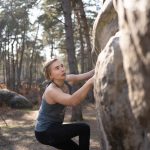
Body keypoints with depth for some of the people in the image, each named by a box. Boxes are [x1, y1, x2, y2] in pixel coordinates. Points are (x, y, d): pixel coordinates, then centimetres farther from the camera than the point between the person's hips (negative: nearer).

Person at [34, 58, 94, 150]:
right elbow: (72, 101, -48)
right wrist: (90, 82, -60)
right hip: (45, 132, -9)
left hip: (53, 128, 9)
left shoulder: (67, 80, -5)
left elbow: (87, 75, -11)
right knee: (84, 129, -15)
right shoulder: (51, 91, -29)